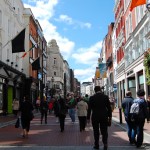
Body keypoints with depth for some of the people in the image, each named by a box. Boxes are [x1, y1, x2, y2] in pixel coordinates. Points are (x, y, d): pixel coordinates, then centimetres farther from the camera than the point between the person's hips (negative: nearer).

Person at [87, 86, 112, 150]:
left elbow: (89, 108, -4)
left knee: (96, 131, 11)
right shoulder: (105, 97, -2)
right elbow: (109, 107, 1)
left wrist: (88, 118, 3)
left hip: (95, 117, -1)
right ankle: (105, 143, -9)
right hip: (104, 116, 1)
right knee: (104, 131, 7)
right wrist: (110, 116, 10)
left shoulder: (92, 98, -5)